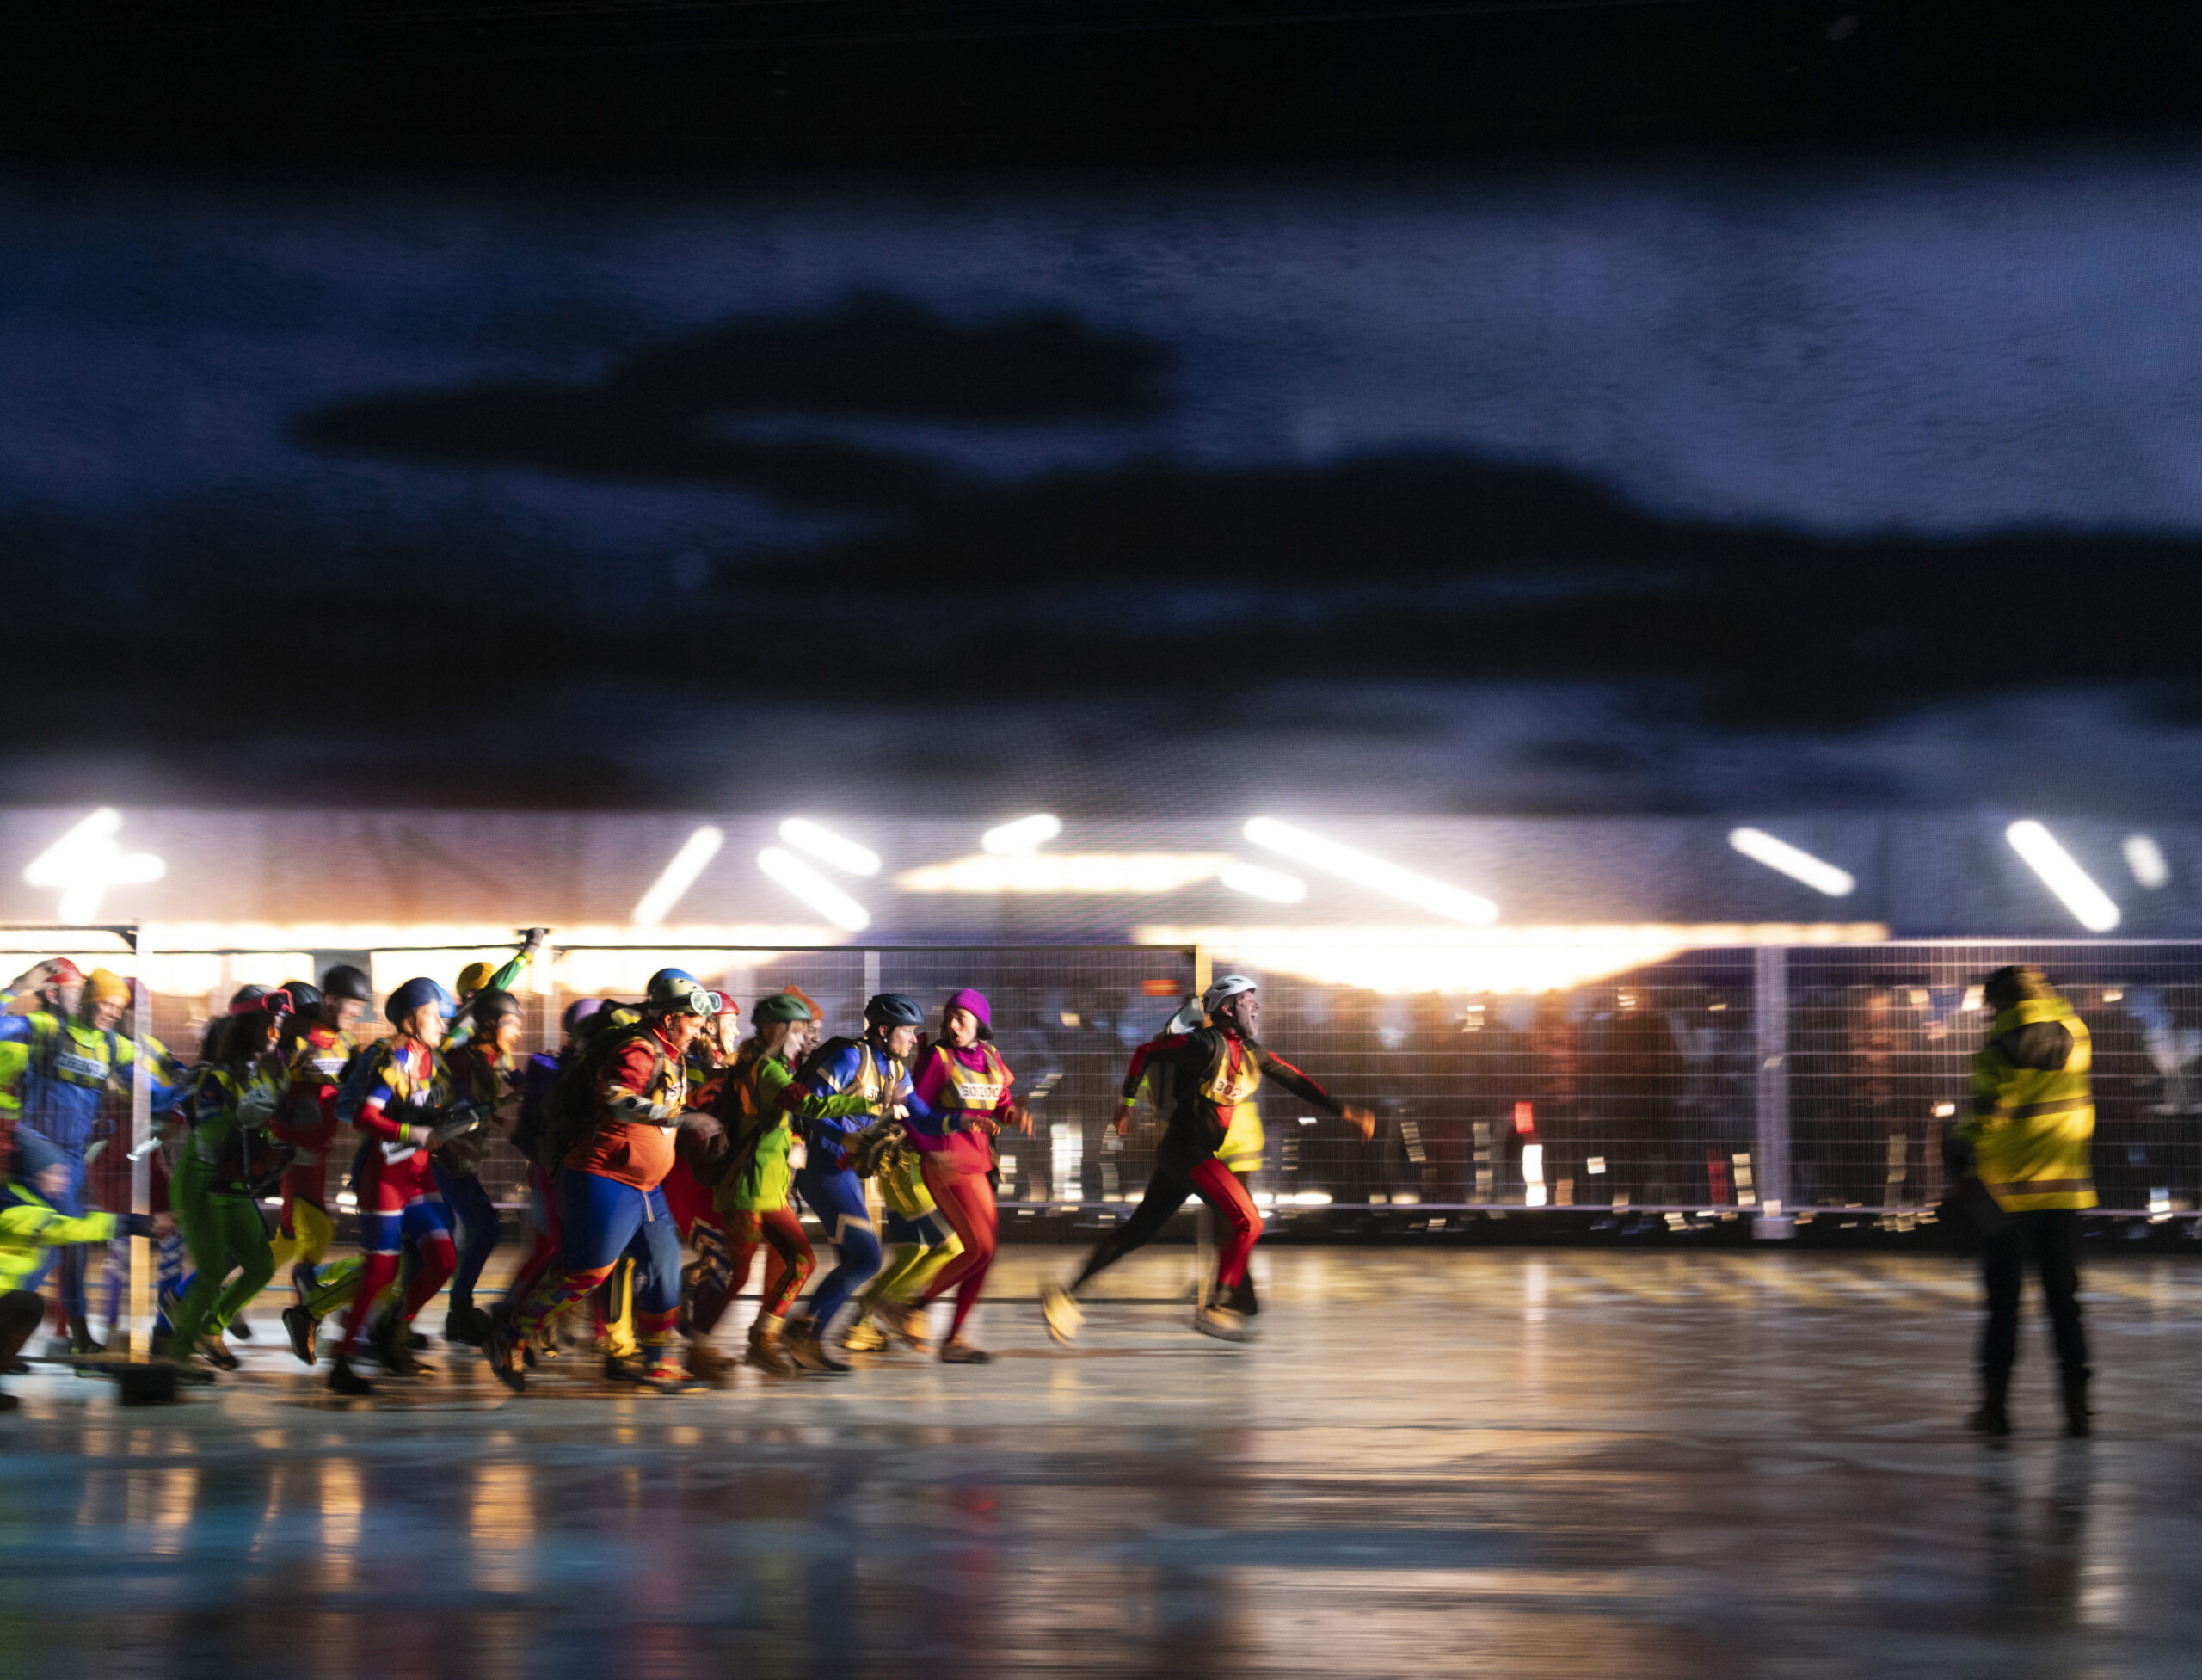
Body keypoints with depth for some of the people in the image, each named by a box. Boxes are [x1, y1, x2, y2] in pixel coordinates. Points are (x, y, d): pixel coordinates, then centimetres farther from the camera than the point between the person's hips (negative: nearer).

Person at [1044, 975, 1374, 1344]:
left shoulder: (1250, 1052, 11)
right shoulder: (1209, 1046, -16)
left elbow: (1294, 1081, 14)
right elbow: (1149, 1055, -9)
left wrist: (1344, 1112, 10)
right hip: (1189, 1151, -9)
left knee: (1139, 1231, 11)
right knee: (1247, 1223, -9)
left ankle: (1066, 1296, 14)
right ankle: (1214, 1309, -3)